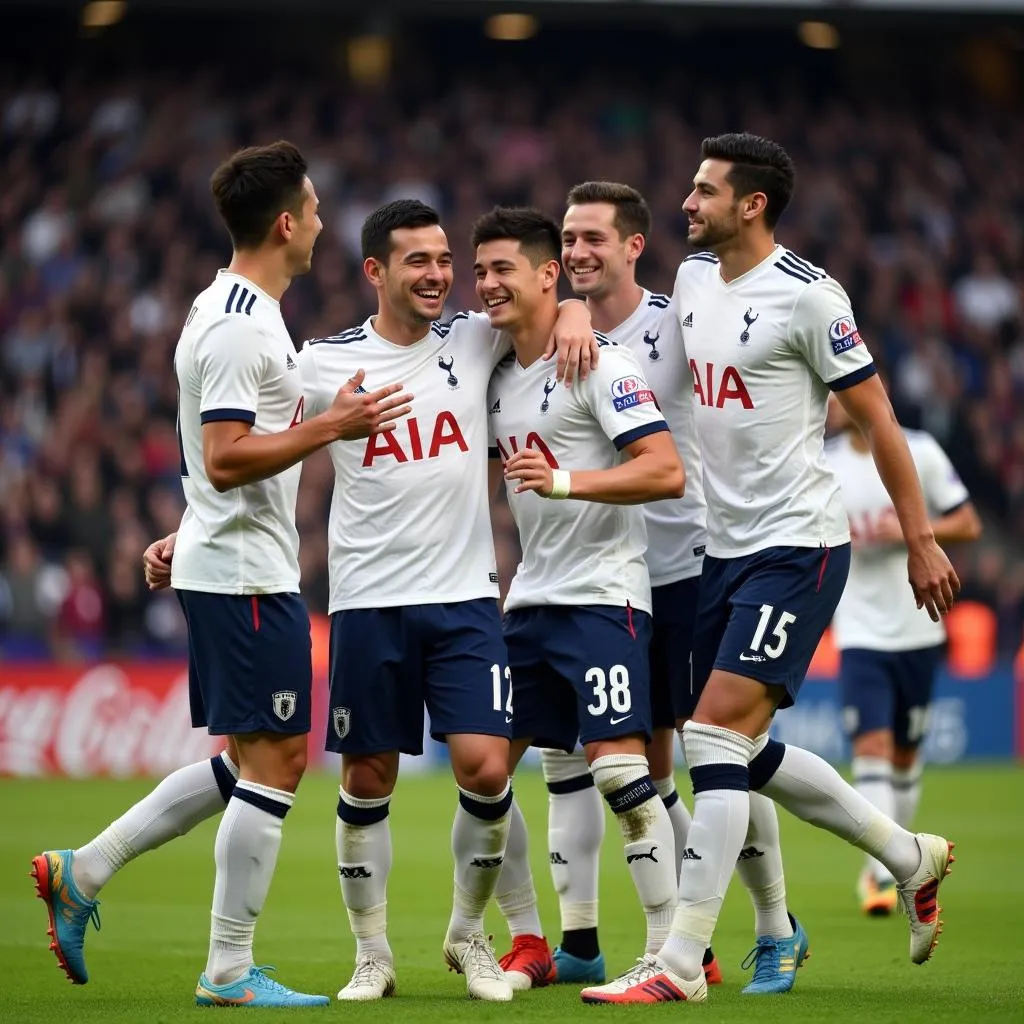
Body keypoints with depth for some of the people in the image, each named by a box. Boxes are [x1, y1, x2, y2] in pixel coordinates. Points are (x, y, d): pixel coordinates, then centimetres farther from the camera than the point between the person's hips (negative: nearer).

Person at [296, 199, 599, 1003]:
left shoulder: (475, 341, 5)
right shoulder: (324, 364, -1)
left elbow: (551, 290, 17)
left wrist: (573, 314, -6)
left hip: (466, 598, 1)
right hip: (369, 603, -1)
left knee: (485, 768, -9)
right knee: (367, 781, 4)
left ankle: (468, 935, 12)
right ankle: (372, 955, 18)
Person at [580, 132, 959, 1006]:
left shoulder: (806, 296, -13)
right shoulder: (693, 278, 8)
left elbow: (876, 418, -9)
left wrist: (920, 539, -8)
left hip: (796, 546, -9)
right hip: (725, 547, 9)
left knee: (718, 736, -15)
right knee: (749, 751, 12)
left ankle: (681, 965, -15)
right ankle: (911, 857, 31)